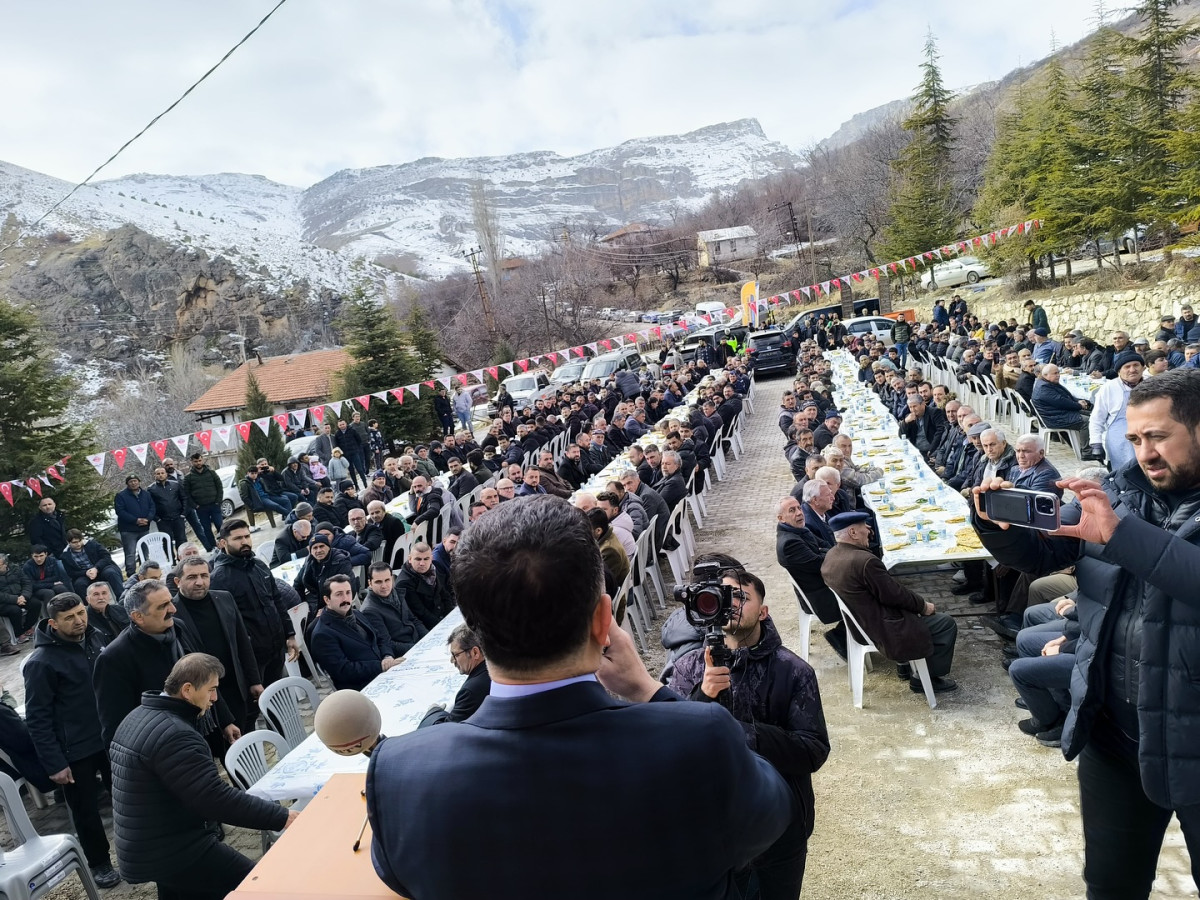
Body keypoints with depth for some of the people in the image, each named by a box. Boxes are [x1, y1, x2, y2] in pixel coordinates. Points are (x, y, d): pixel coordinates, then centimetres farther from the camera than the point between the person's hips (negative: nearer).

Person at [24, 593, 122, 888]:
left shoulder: (94, 638, -1)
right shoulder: (42, 662, -19)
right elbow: (37, 718, -16)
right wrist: (54, 763, -16)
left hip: (111, 737, 5)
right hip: (75, 751, -5)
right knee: (86, 809, 12)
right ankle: (99, 862, 33)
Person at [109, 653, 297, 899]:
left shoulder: (138, 718, 6)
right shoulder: (174, 735, -27)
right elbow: (217, 800, -30)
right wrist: (282, 817, -26)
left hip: (146, 847, 11)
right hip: (173, 853, -11)